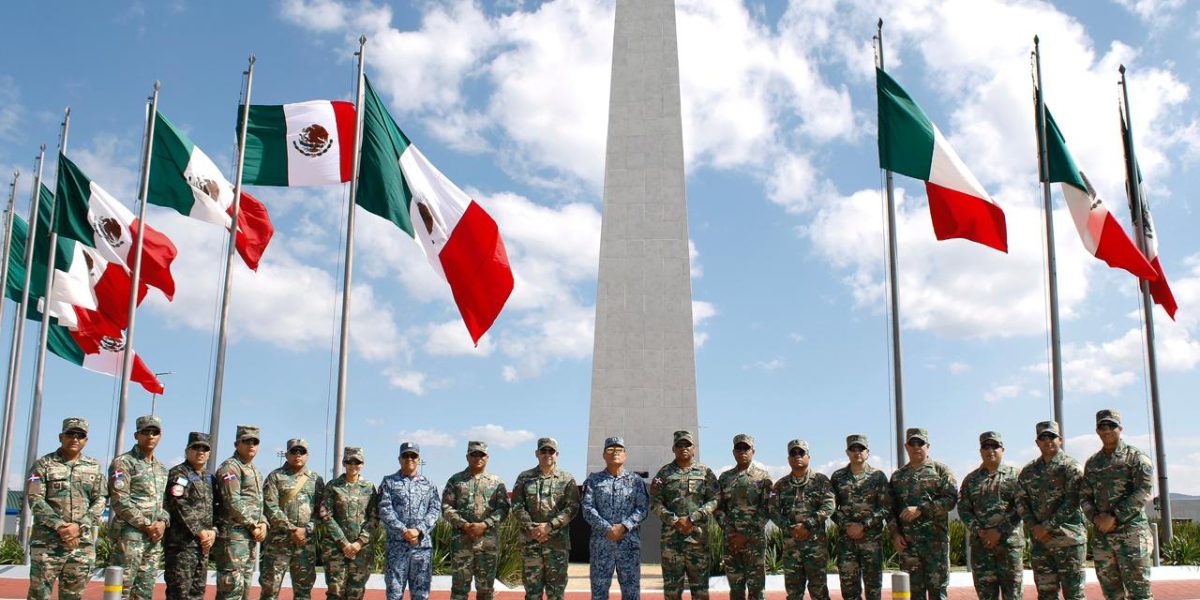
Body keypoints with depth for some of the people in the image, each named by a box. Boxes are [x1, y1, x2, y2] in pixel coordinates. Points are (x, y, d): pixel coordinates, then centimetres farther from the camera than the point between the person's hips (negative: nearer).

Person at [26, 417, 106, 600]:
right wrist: (60, 527, -15)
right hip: (47, 542, -2)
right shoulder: (43, 464, 3)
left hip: (83, 543, 3)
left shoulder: (94, 467, 12)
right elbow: (35, 500, -6)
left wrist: (80, 526, -11)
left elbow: (100, 502, 5)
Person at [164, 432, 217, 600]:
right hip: (182, 542, -8)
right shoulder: (178, 473, -5)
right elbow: (180, 506, -14)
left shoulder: (208, 478, 19)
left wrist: (213, 531, -2)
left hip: (204, 542, 8)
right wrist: (200, 532, -14)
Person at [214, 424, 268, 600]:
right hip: (233, 535, -9)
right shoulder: (230, 467, -9)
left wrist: (263, 523, 3)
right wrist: (253, 526, -12)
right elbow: (233, 503, -18)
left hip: (252, 537, 9)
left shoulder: (256, 471, 20)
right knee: (232, 585, -11)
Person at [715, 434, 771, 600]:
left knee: (756, 586, 0)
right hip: (731, 541, 3)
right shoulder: (724, 478, 11)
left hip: (755, 540, -3)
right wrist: (729, 531, -8)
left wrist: (747, 535, -12)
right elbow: (718, 508, 8)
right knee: (735, 587, 7)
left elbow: (766, 509, -6)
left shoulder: (762, 477, 1)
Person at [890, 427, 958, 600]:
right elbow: (891, 508, 15)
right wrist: (895, 533, 2)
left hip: (936, 540, -3)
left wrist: (921, 509, -14)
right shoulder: (897, 476, 16)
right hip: (907, 542, 3)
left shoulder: (941, 470, 5)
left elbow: (951, 499, -8)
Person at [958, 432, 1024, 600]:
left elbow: (1021, 507, -4)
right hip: (980, 544, 2)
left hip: (1009, 542, -2)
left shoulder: (1014, 476, 4)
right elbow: (963, 509, 7)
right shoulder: (971, 479, 12)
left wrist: (1000, 531, -12)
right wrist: (979, 531, -9)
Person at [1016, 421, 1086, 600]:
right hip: (1039, 541, 5)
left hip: (1068, 540, -5)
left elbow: (1072, 503, -12)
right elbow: (1021, 501, 9)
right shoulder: (1028, 471, 13)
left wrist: (1047, 526, -15)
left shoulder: (1072, 467, -3)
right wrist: (1034, 528, -6)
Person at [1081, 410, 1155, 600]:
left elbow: (1143, 492, -10)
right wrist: (1095, 517, -6)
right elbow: (1084, 496, 14)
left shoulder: (1136, 457, 0)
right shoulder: (1092, 463, 16)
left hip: (1131, 533, -5)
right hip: (1101, 536, 5)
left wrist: (1114, 517, -15)